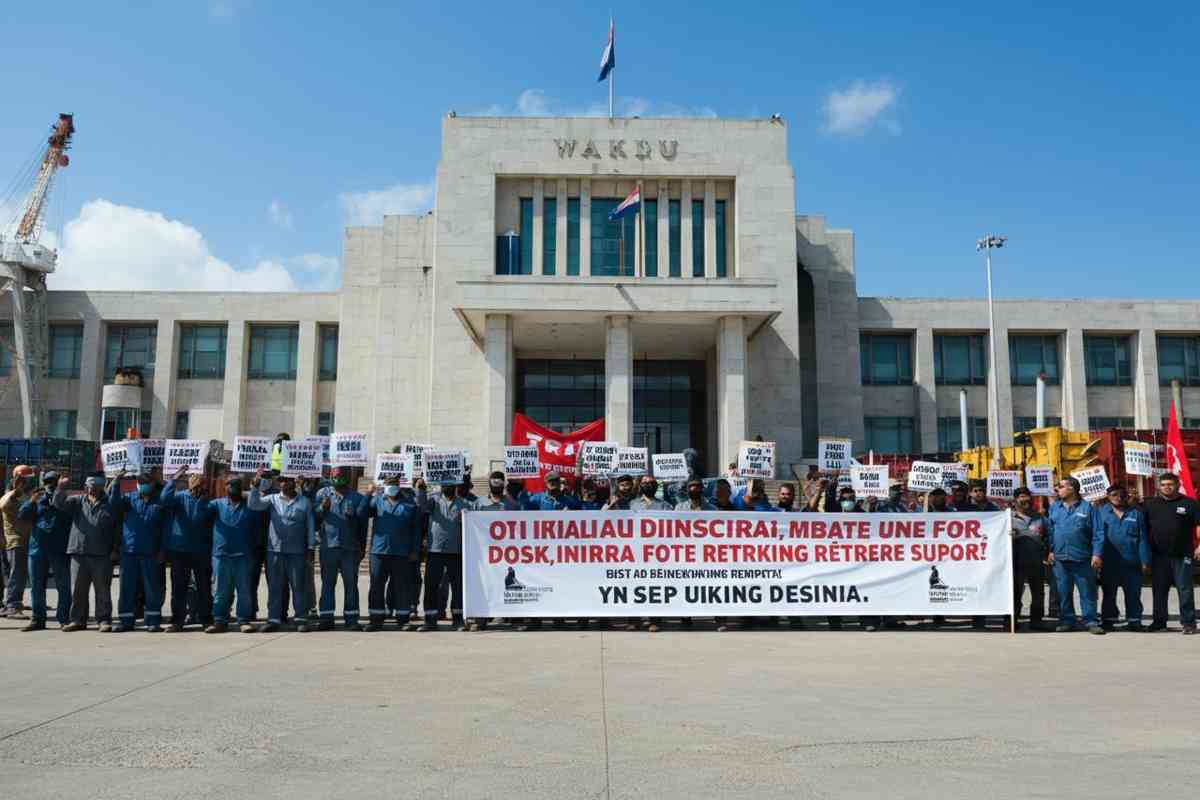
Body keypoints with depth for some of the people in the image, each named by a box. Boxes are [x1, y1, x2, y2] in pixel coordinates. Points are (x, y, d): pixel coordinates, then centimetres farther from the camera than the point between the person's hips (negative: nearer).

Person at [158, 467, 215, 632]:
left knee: (204, 587, 6)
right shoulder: (180, 497, -1)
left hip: (201, 551, 0)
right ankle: (177, 621, 13)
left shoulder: (208, 502, 0)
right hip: (179, 550, 0)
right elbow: (164, 499, -20)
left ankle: (206, 619, 16)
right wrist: (173, 480, -22)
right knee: (178, 587, 5)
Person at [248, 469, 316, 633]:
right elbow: (253, 504, -7)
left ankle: (301, 619, 6)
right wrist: (256, 485, -19)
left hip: (297, 551, -1)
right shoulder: (272, 499, 8)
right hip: (275, 550, 1)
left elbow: (310, 526, 6)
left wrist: (311, 548, 1)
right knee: (274, 586, 5)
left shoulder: (304, 502, 6)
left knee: (298, 585, 1)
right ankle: (273, 619, 12)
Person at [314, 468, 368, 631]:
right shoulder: (322, 494, 7)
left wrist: (362, 548, 4)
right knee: (327, 583, 5)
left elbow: (362, 525, 6)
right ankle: (326, 618, 11)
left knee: (351, 584, 4)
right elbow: (314, 518, 4)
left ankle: (351, 619, 10)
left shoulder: (357, 498, 4)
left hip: (350, 547, 0)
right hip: (328, 546, 0)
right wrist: (322, 508, -15)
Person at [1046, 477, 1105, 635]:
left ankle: (1091, 621, 9)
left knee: (1087, 591, 2)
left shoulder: (1087, 507, 0)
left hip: (1083, 558, -3)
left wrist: (1097, 554, -9)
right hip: (1060, 558, 3)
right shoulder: (1054, 507, 10)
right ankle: (1066, 620, 17)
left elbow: (1097, 533, -2)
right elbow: (1049, 530, 10)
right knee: (1063, 592, 8)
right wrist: (1050, 550, 2)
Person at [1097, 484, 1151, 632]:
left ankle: (1134, 620, 16)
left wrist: (1145, 560, -2)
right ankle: (1108, 620, 17)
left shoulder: (1135, 513, 5)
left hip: (1131, 562, 0)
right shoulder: (1101, 512, 3)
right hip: (1109, 563, 0)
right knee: (1109, 594, 9)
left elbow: (1142, 539, 3)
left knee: (1133, 593, 7)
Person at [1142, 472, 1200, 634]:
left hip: (1182, 555, -3)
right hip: (1159, 555, 3)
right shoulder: (1150, 504, 9)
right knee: (1159, 589, 9)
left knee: (1185, 589, 0)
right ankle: (1159, 621, 17)